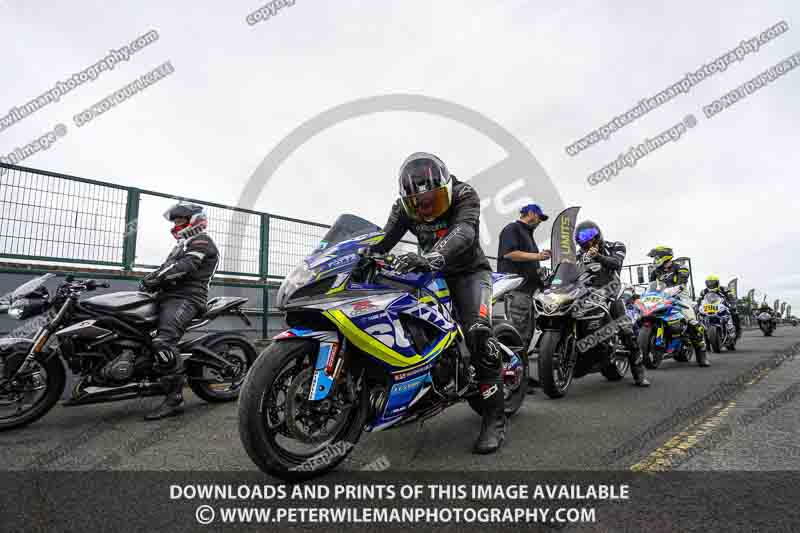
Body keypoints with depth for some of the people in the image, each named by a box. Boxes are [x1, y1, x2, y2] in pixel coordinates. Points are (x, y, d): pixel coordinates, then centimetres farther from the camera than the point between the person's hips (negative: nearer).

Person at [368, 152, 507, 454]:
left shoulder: (464, 196, -20)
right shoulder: (404, 208, -6)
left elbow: (463, 232, -39)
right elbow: (384, 239, -14)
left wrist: (431, 257, -58)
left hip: (469, 272, -4)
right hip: (432, 275, 5)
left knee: (478, 334, -25)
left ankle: (495, 417, -16)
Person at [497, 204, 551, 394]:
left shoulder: (528, 234, 29)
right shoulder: (512, 229, -2)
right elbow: (509, 253, -18)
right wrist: (537, 256, -15)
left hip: (527, 288, 10)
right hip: (515, 288, -10)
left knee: (527, 333, 11)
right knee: (518, 334, -14)